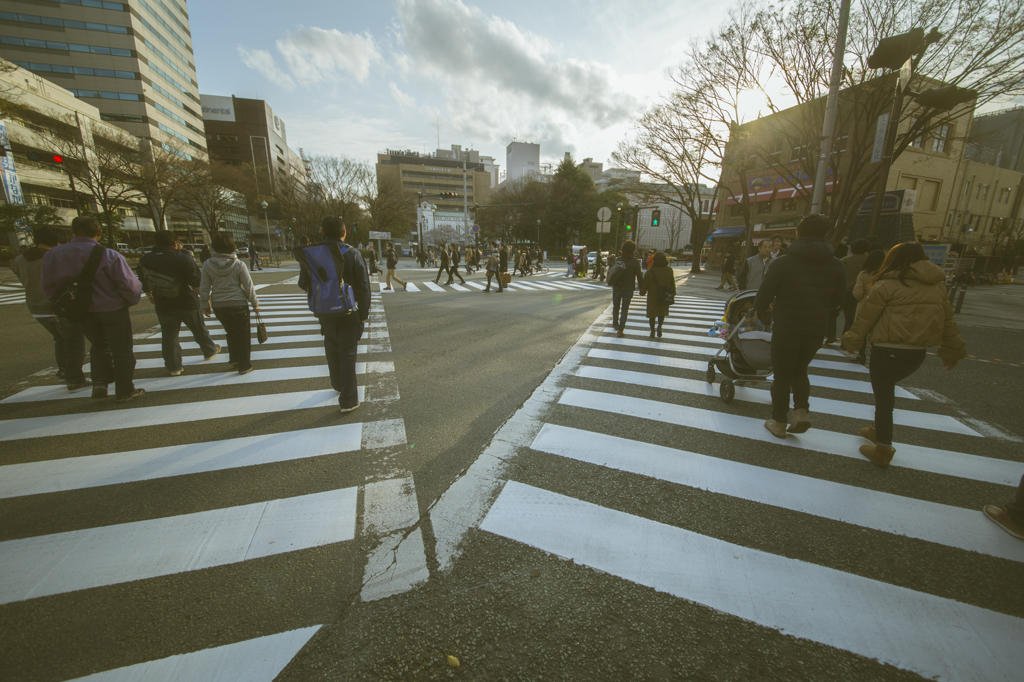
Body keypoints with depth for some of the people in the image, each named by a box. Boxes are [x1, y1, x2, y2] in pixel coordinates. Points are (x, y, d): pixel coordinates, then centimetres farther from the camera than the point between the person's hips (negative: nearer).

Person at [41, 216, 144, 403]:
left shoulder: (52, 255, 0)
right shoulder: (109, 256, -18)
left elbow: (49, 289, 7)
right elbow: (130, 286, -15)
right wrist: (133, 300, 6)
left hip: (81, 313, 5)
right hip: (112, 310, -5)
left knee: (99, 346, 25)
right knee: (122, 351, 6)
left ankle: (99, 382, 14)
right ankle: (125, 391, 13)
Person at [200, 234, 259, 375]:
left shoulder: (207, 265, -2)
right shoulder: (239, 265, -11)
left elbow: (204, 288, 3)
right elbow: (248, 287, -6)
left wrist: (205, 306, 15)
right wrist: (255, 303, 6)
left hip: (218, 306, 4)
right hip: (238, 304, -4)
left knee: (231, 333, 21)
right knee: (243, 335, 6)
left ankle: (234, 361, 29)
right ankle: (244, 365, 10)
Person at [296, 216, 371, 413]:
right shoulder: (352, 255, -13)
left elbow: (304, 284, 8)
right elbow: (363, 289, -13)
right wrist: (363, 315, -4)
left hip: (325, 313, 3)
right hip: (349, 313, -3)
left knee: (332, 351, 22)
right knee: (347, 355, 3)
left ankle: (338, 385, 42)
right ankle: (348, 400, 5)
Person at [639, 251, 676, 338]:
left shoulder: (650, 271, -15)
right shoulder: (669, 270, -6)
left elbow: (644, 284, -8)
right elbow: (672, 284, 3)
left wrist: (642, 292, 8)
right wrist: (673, 294, 16)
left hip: (652, 296, -2)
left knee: (652, 313, 12)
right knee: (662, 312, 19)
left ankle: (652, 330, 15)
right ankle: (659, 326, -2)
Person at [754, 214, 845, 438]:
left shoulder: (783, 262, -12)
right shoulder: (836, 265, 2)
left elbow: (764, 295, -11)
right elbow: (837, 300, 11)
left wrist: (761, 313, 9)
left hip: (786, 329, -4)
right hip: (816, 330, 4)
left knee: (782, 377, 10)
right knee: (800, 371, 25)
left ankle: (779, 422, 18)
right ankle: (801, 410, 10)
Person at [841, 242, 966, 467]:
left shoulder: (888, 286, -11)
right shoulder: (938, 286, 8)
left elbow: (865, 318, -8)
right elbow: (948, 322, 14)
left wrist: (852, 341, 5)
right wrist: (952, 351, 23)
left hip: (887, 351, -6)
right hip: (917, 354, 6)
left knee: (883, 395, 4)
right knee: (887, 389, 26)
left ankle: (883, 450, 13)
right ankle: (879, 430, 38)